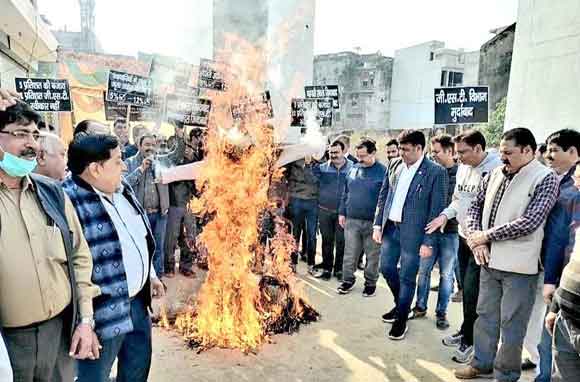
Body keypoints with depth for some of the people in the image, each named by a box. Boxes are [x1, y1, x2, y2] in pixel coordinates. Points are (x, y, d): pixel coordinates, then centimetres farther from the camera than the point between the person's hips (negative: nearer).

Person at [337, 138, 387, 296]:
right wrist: (342, 212, 11)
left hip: (372, 222, -4)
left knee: (372, 255, 10)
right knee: (349, 253, 10)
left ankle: (370, 283, 26)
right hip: (351, 220, 4)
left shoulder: (382, 172, -8)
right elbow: (345, 193, 14)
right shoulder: (353, 169, 7)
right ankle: (348, 280, 26)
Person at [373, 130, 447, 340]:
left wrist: (428, 242, -14)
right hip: (391, 228, 6)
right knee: (386, 268, 16)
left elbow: (437, 209, -12)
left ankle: (402, 319, 26)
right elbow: (383, 196, 10)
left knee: (407, 277, 6)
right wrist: (378, 224, 5)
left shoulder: (436, 172, -12)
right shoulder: (394, 165, 4)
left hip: (413, 232, -5)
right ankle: (400, 305, 41)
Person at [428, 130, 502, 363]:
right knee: (466, 289, 17)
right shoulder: (463, 167, 6)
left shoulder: (496, 169, -19)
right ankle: (466, 332, 34)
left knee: (473, 292, 0)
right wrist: (445, 215, 0)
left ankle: (469, 341, 19)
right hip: (463, 236, 7)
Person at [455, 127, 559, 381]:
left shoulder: (545, 178, -11)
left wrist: (487, 235, -13)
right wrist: (476, 239, -5)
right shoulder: (495, 174, 6)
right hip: (489, 260, 6)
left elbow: (530, 222, -19)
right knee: (485, 315, 18)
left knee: (511, 323, 8)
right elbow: (475, 206, 11)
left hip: (518, 266, -6)